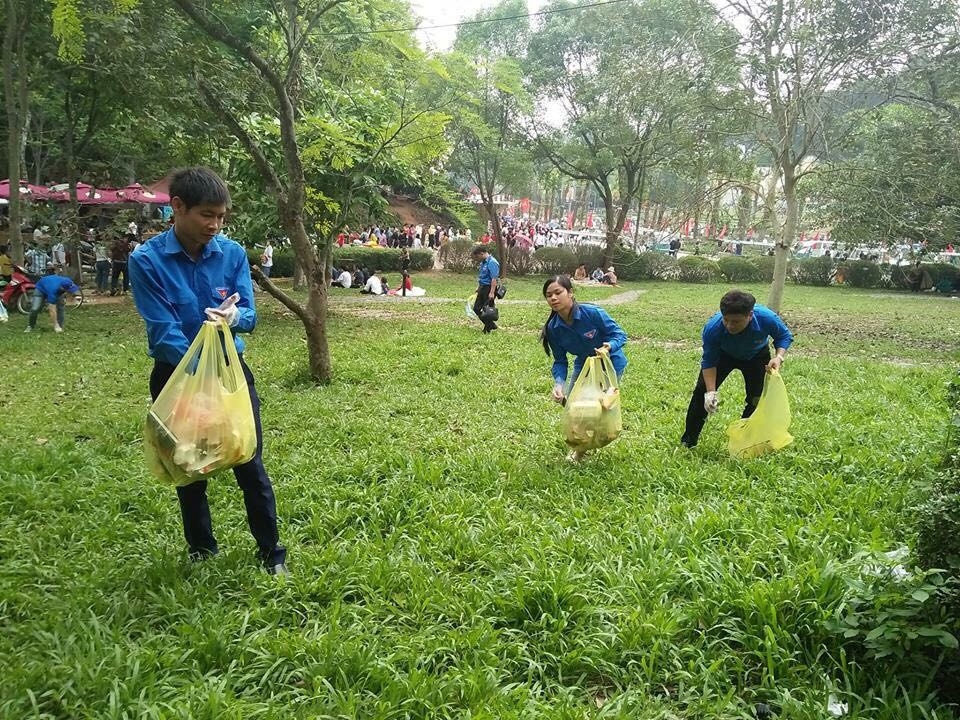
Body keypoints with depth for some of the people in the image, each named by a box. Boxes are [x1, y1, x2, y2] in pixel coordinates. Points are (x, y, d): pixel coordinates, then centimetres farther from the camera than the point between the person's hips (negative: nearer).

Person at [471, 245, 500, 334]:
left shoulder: (492, 263, -19)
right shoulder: (483, 262, 11)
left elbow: (494, 279, -24)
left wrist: (492, 293, -27)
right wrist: (478, 287, 23)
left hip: (489, 288, -10)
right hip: (482, 287, 10)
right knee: (476, 309, 11)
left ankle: (487, 330, 12)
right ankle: (491, 325, 23)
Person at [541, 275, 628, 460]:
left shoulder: (593, 313, -33)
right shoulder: (553, 328, -20)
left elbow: (619, 334, -23)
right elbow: (560, 361, -12)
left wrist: (608, 347, -45)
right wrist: (559, 383, -30)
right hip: (584, 365, 5)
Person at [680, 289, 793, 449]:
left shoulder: (767, 318, -40)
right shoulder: (713, 328, -41)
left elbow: (784, 336, -17)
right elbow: (709, 362, -28)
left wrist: (779, 357, -36)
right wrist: (711, 392, -35)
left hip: (756, 356, 1)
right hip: (723, 354, -1)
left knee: (757, 398, -4)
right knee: (702, 391, -10)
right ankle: (688, 441, 0)